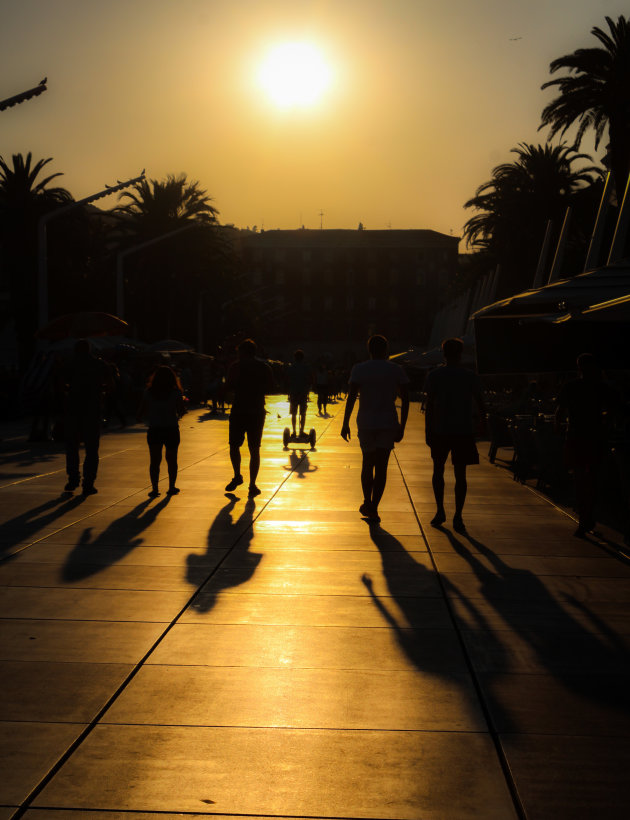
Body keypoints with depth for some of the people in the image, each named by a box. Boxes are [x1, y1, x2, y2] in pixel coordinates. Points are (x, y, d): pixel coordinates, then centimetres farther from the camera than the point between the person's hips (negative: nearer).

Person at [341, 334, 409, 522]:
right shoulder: (397, 370, 2)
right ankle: (373, 508, -4)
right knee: (381, 466, 1)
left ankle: (367, 503, 22)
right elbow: (405, 400, 0)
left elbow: (351, 397, -10)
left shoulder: (359, 369, -1)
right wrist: (402, 427, 5)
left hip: (365, 423, 0)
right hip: (388, 425, 0)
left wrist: (345, 423, -7)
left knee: (367, 463, 17)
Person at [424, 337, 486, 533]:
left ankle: (440, 511, 16)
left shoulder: (434, 375, -1)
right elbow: (480, 403, 6)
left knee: (438, 470, 17)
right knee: (460, 475, 3)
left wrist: (428, 431, 2)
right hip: (464, 432, 0)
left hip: (439, 430, 0)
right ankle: (458, 517, 0)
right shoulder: (470, 377, 1)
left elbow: (429, 405, -3)